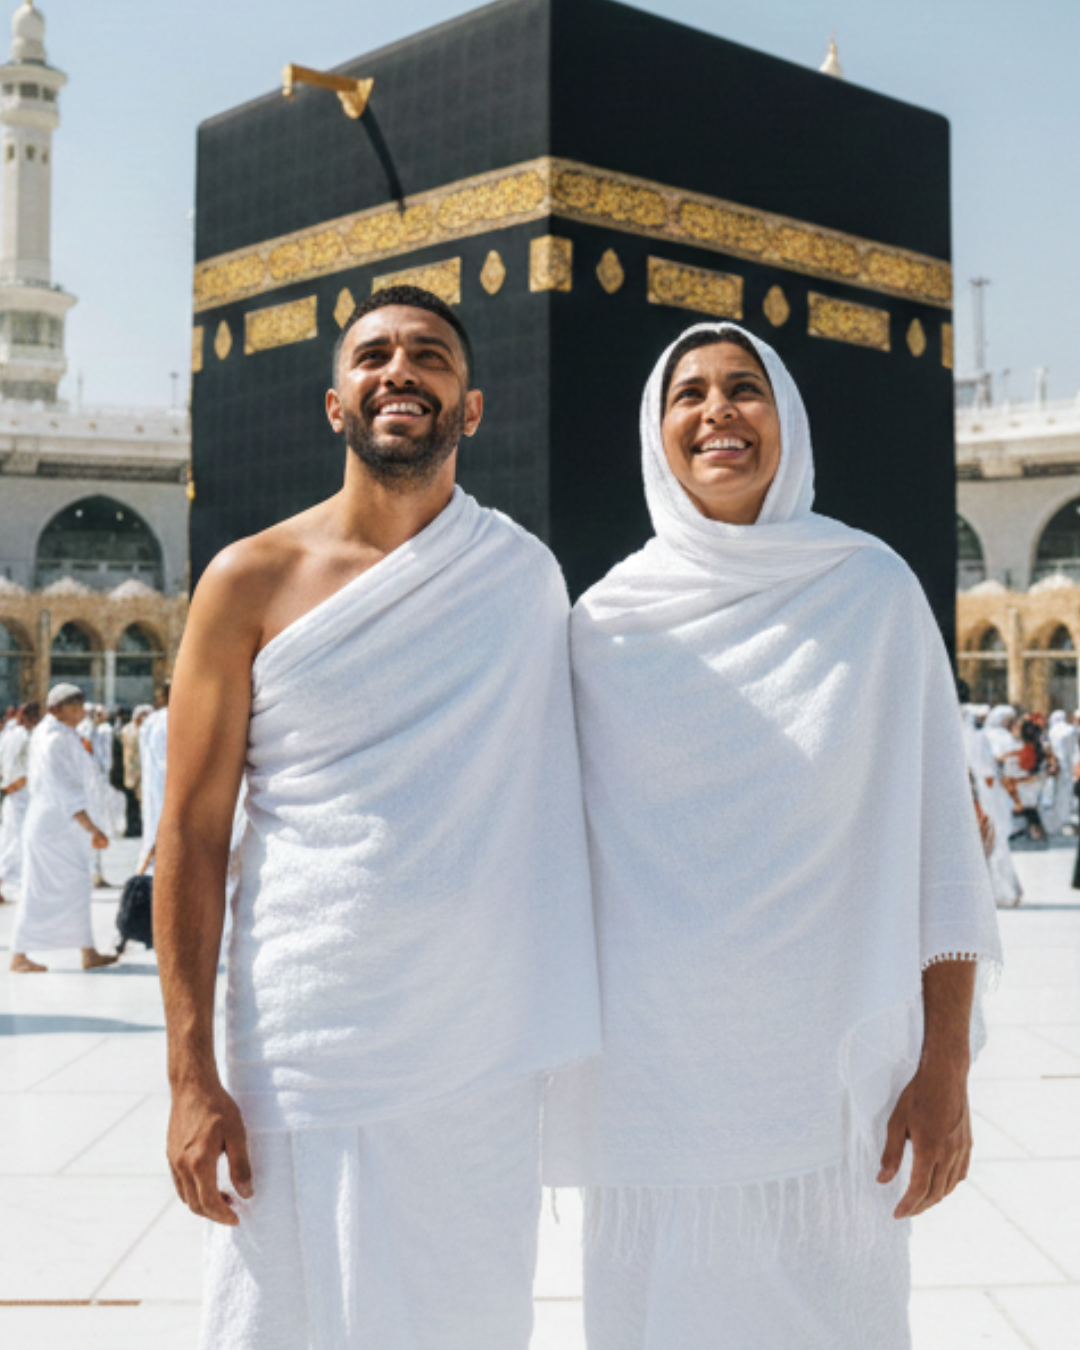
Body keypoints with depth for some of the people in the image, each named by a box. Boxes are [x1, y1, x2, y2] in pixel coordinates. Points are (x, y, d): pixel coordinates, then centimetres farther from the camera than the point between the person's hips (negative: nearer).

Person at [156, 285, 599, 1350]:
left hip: (482, 1056, 2)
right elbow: (191, 833, -2)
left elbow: (548, 814, 11)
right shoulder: (254, 581, -1)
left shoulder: (526, 577, 4)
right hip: (303, 1050, -1)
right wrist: (191, 1078, -7)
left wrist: (567, 1041, 5)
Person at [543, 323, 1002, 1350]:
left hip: (830, 1068, -1)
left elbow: (936, 837, -1)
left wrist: (946, 1068, -5)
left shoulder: (872, 590, 0)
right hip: (656, 1073, 1)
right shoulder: (607, 617, 3)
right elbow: (572, 848, 8)